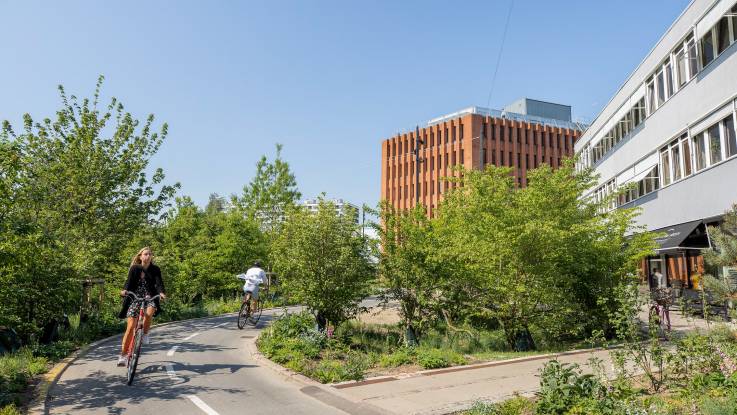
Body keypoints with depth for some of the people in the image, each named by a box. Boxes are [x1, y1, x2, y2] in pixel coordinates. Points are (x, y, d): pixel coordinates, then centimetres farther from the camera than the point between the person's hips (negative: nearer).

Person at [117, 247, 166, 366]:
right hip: (134, 298, 0)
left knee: (149, 313, -33)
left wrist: (161, 292, -32)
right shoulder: (134, 269, -3)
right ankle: (123, 354, 4)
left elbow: (159, 282, -12)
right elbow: (129, 281, -14)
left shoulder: (155, 270, -1)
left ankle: (145, 334, -4)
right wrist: (125, 290, -35)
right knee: (131, 327, -7)